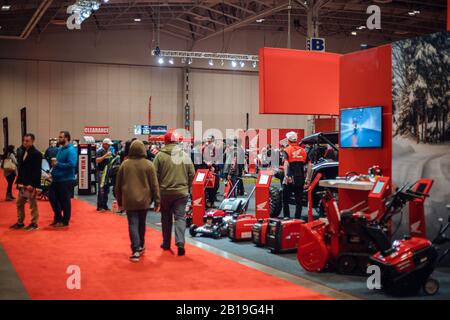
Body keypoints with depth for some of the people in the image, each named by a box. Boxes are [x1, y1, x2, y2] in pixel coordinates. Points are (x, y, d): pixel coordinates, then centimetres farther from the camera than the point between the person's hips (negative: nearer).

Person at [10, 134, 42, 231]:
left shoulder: (36, 154, -12)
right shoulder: (22, 153, 13)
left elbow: (37, 171, -17)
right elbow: (20, 168, 18)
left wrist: (33, 185, -21)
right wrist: (19, 181, 11)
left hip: (31, 185, -8)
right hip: (22, 184, 8)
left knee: (33, 205, 0)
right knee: (19, 203, 13)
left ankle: (34, 224, 8)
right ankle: (20, 222, 24)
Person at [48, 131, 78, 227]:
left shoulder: (71, 150, -15)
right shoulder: (60, 149, 13)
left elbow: (72, 164, -26)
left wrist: (58, 164, -19)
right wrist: (54, 163, 4)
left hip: (66, 180, -9)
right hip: (57, 179, 9)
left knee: (64, 201, 2)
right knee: (52, 197, 11)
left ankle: (65, 221, 14)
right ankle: (58, 217, 26)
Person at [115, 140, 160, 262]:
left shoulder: (125, 164, -1)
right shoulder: (148, 164, -4)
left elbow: (118, 184, 6)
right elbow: (154, 185, -4)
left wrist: (119, 201, 16)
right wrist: (157, 201, 1)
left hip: (129, 200, -1)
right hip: (144, 200, 1)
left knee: (133, 224, -2)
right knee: (142, 224, 18)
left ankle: (136, 251, -13)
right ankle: (141, 246, 32)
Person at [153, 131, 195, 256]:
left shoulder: (160, 155, -6)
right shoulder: (185, 155, 0)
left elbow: (155, 174, -5)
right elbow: (192, 174, 2)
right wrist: (187, 187, 17)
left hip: (165, 192, 0)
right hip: (182, 192, 0)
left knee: (166, 218, 15)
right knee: (180, 217, 2)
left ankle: (166, 243, 24)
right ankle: (180, 242, -15)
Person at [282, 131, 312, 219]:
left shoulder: (287, 150, -2)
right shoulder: (303, 150, 8)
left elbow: (286, 163, -20)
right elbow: (309, 165, 4)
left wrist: (286, 175, -30)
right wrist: (308, 180, 8)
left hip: (290, 179, -3)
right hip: (300, 179, 3)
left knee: (286, 200, 10)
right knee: (299, 200, 10)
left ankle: (286, 218, 9)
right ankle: (297, 218, 9)